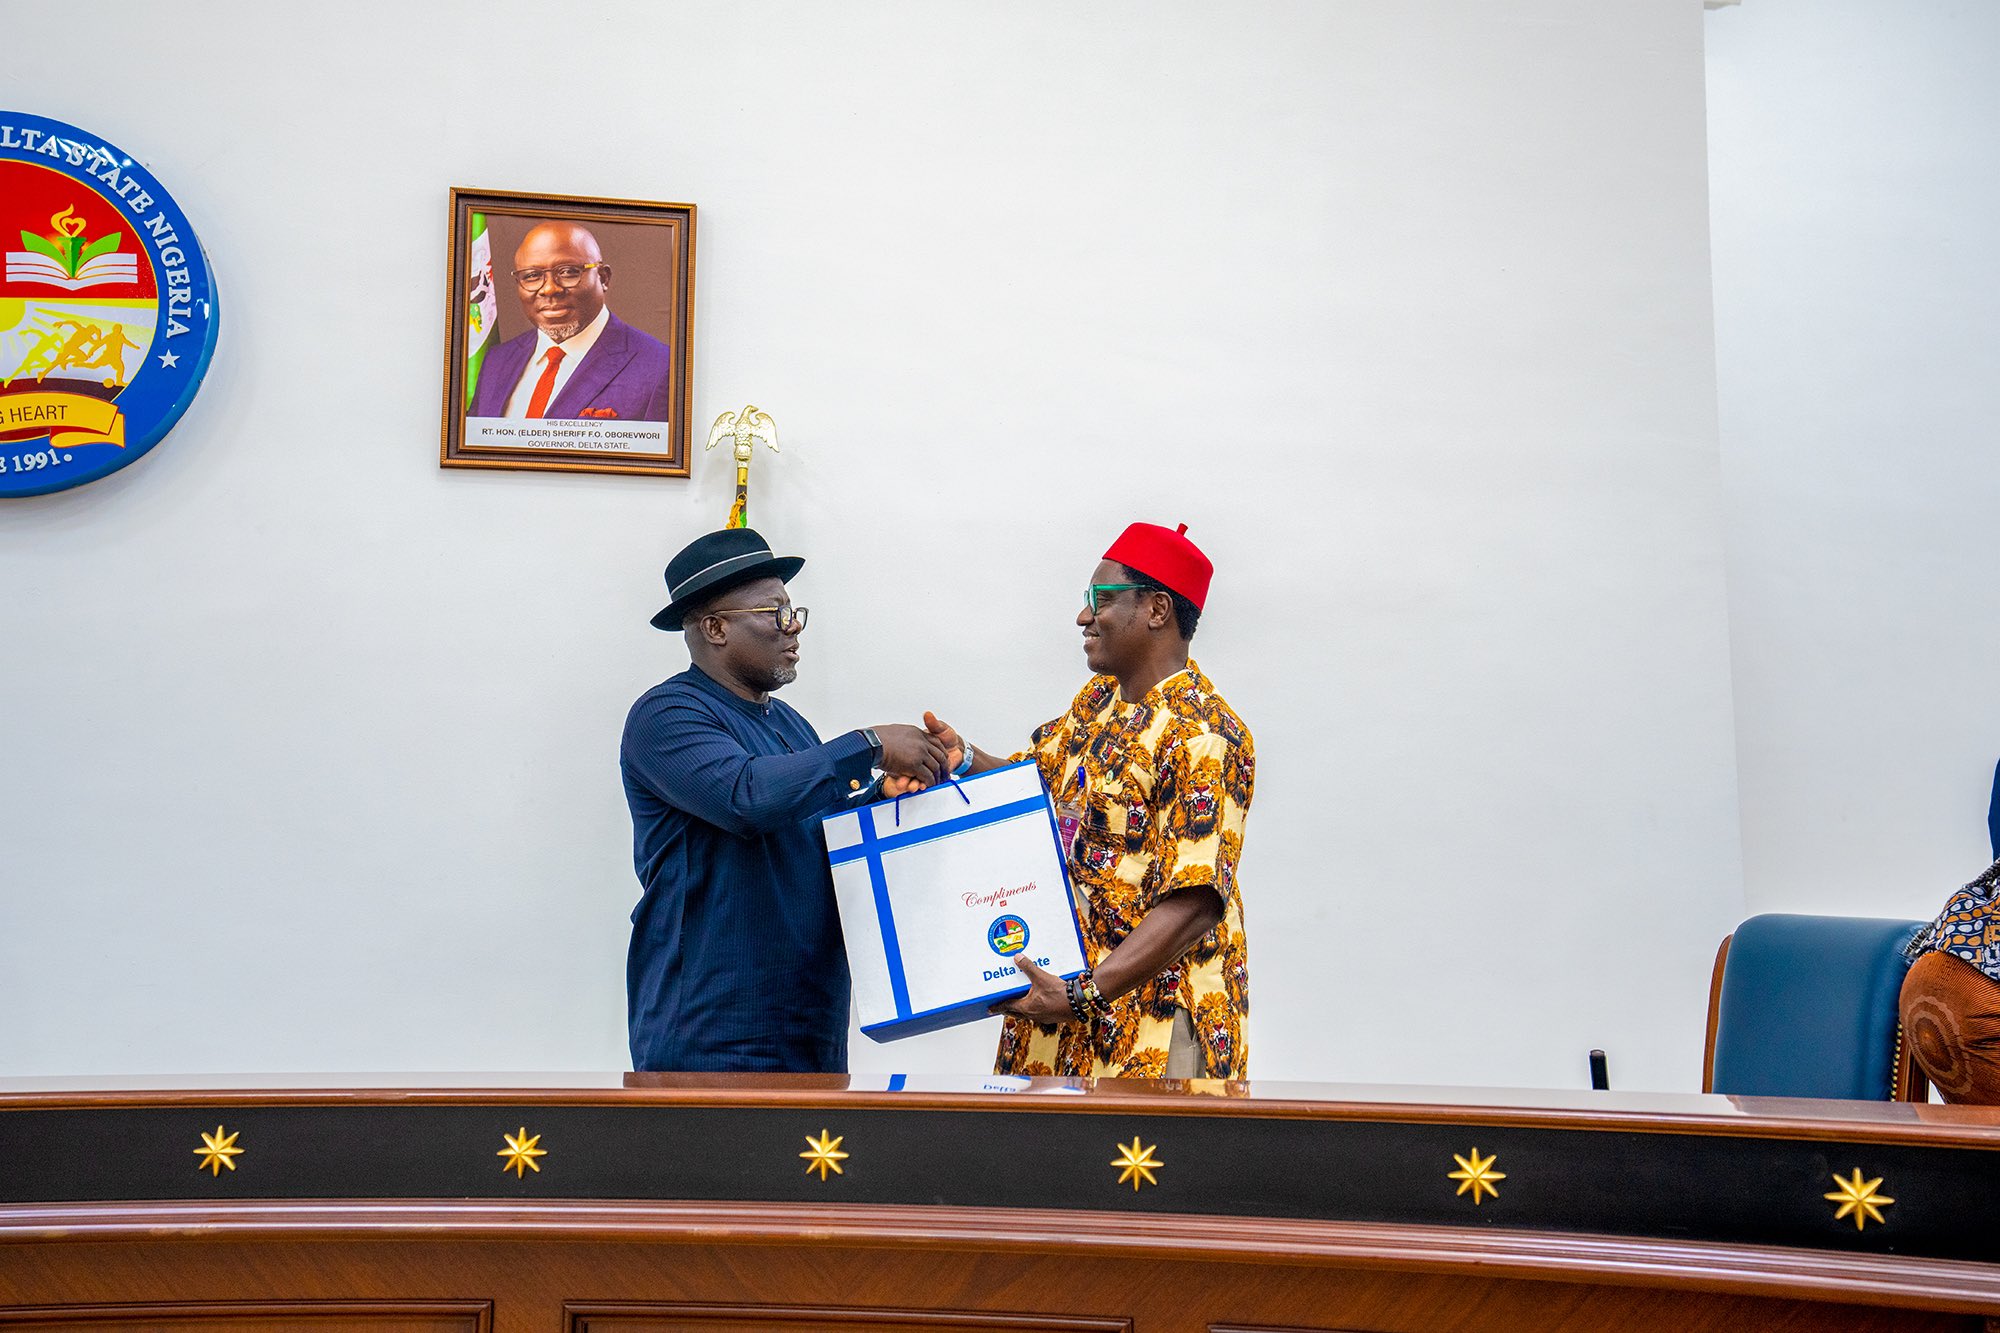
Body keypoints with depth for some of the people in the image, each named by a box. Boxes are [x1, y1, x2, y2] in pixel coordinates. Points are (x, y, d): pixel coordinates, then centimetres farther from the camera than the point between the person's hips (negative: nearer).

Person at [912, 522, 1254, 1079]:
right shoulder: (1097, 700, 10)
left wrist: (1085, 995, -29)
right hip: (1058, 982, 8)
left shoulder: (1202, 736, -18)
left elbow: (1192, 905, -24)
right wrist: (964, 760, -3)